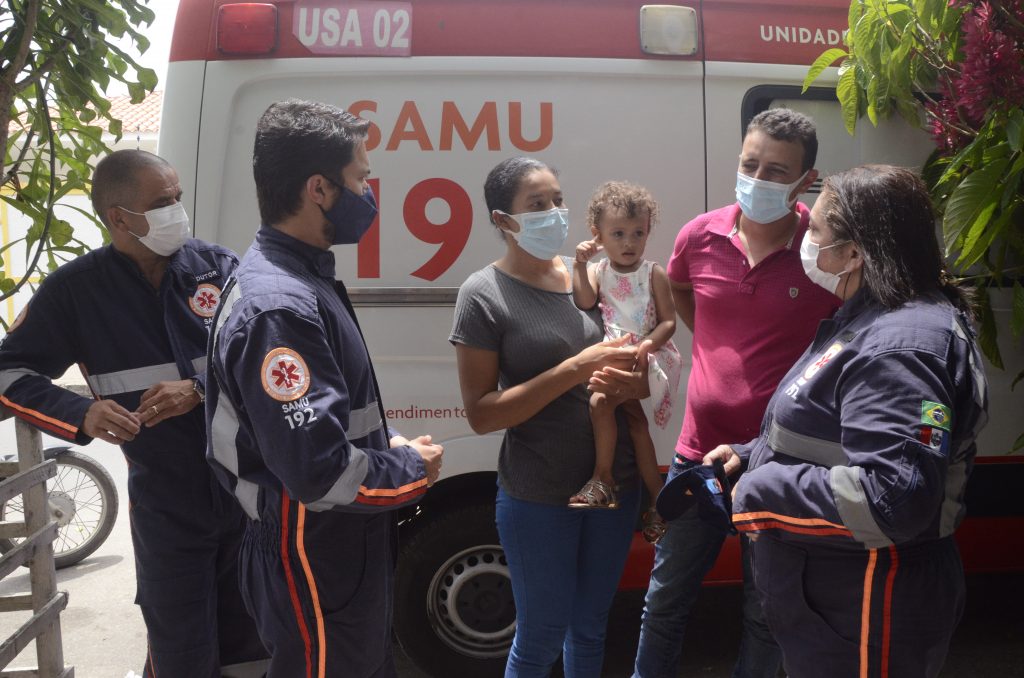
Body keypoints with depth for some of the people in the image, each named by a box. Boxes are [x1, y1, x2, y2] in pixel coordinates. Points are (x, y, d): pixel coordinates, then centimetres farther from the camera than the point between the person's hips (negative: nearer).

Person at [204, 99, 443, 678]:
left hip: (347, 550, 10)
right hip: (316, 566, -9)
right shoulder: (278, 309, -28)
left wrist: (391, 443, 5)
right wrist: (414, 470, -15)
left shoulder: (305, 278, 6)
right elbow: (319, 472, -32)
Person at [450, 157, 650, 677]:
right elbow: (481, 413, -16)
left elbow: (640, 374, 10)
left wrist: (634, 378, -15)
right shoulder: (484, 294, -11)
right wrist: (575, 370, -24)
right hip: (538, 497, -4)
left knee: (590, 627, 20)